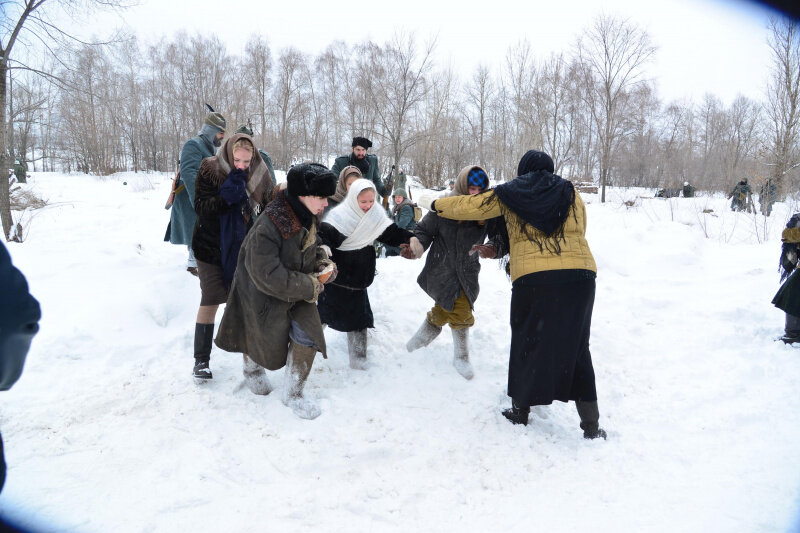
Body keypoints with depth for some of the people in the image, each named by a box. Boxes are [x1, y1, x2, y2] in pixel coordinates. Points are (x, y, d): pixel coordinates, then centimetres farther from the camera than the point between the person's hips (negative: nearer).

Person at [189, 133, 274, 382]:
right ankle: (201, 360, 16)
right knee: (210, 301, 3)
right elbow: (200, 207, -17)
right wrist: (227, 195, -32)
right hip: (212, 248, -2)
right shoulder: (209, 170, -13)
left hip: (243, 249, 2)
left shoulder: (259, 175, -6)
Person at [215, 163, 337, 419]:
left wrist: (323, 262, -9)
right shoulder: (268, 226, -34)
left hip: (297, 291, 6)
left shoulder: (308, 217, -9)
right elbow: (267, 275, -33)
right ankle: (254, 369, 52)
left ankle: (292, 393, 16)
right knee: (267, 342, 14)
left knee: (307, 335, -6)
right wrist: (308, 286, -26)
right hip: (263, 295, -6)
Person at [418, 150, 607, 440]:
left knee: (527, 342, 16)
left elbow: (469, 206, 16)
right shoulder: (570, 193, 16)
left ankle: (520, 410, 29)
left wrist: (435, 203, 33)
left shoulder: (509, 195, 11)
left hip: (532, 277, -2)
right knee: (576, 346, 12)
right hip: (580, 274, 2)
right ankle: (591, 424, 14)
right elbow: (579, 231, 20)